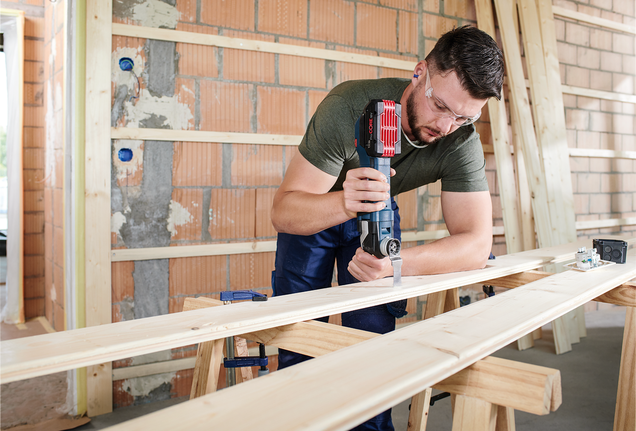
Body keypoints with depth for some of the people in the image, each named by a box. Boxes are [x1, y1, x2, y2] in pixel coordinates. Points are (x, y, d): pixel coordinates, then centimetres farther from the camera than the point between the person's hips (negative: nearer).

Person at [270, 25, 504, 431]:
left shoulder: (462, 141, -26)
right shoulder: (349, 107, -35)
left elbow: (476, 242, -28)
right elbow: (284, 210, -35)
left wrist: (399, 263, -46)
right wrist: (344, 202, -57)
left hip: (378, 212, 2)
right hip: (315, 209, -2)